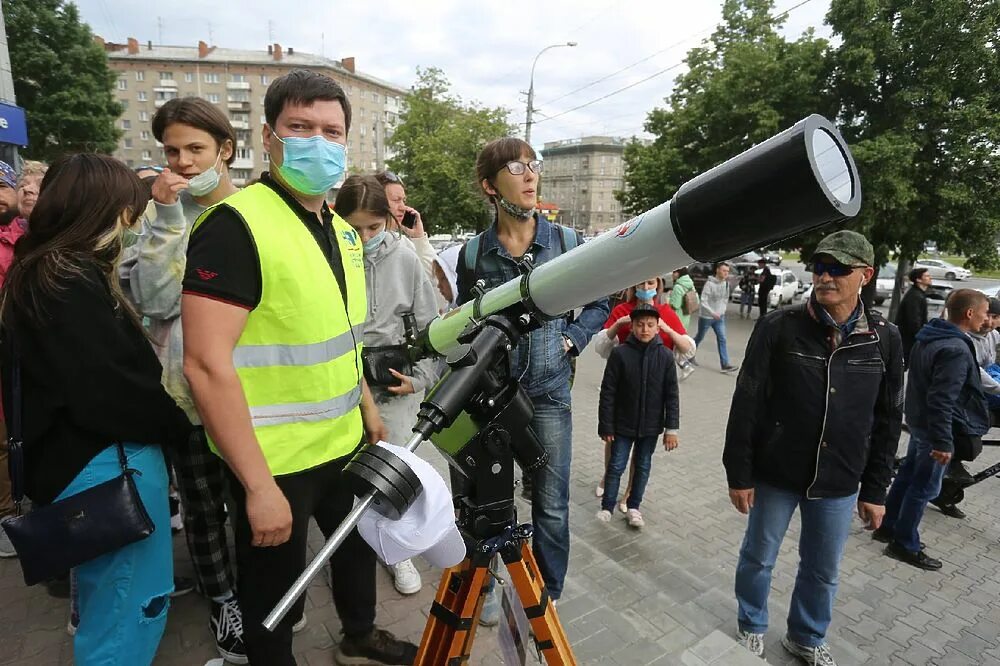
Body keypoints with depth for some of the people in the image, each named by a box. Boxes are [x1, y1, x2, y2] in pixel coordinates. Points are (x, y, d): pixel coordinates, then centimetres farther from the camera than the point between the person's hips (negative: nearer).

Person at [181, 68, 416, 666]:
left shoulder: (343, 231, 7)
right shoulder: (235, 225, -19)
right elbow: (206, 363, -24)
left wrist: (369, 409, 17)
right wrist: (258, 484, -23)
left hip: (345, 442, 8)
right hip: (274, 459, -8)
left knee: (360, 543, 26)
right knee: (274, 598, 13)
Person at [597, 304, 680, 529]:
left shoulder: (666, 356, -7)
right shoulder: (620, 353, -13)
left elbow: (672, 395, -2)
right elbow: (608, 392, -9)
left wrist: (671, 428, -4)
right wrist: (606, 426, -9)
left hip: (651, 426, 2)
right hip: (623, 424, -2)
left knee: (643, 466, 16)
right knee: (616, 466, 7)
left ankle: (633, 507, 33)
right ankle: (607, 507, 24)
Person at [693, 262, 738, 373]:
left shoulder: (726, 283, 1)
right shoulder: (709, 283, -19)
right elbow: (703, 301, -23)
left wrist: (723, 309, 6)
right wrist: (712, 313, -29)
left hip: (720, 316, 5)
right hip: (706, 316, -5)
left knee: (722, 339, -2)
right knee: (699, 337, 11)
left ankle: (725, 364, -2)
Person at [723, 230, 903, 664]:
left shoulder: (884, 340, -3)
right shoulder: (780, 327, -13)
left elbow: (888, 420, 5)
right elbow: (746, 403, -11)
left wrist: (874, 489, 6)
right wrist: (738, 473, -10)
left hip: (839, 484, 3)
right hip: (775, 474, -2)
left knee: (823, 571, 19)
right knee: (758, 558, 14)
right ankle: (751, 628, 41)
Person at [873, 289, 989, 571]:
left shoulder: (927, 338, 5)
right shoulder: (956, 350, -25)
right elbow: (942, 400, -28)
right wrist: (943, 442, -24)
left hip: (918, 421, 9)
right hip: (934, 429, -9)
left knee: (907, 475, 19)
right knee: (925, 487, 3)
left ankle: (888, 527, 31)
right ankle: (905, 545, 14)